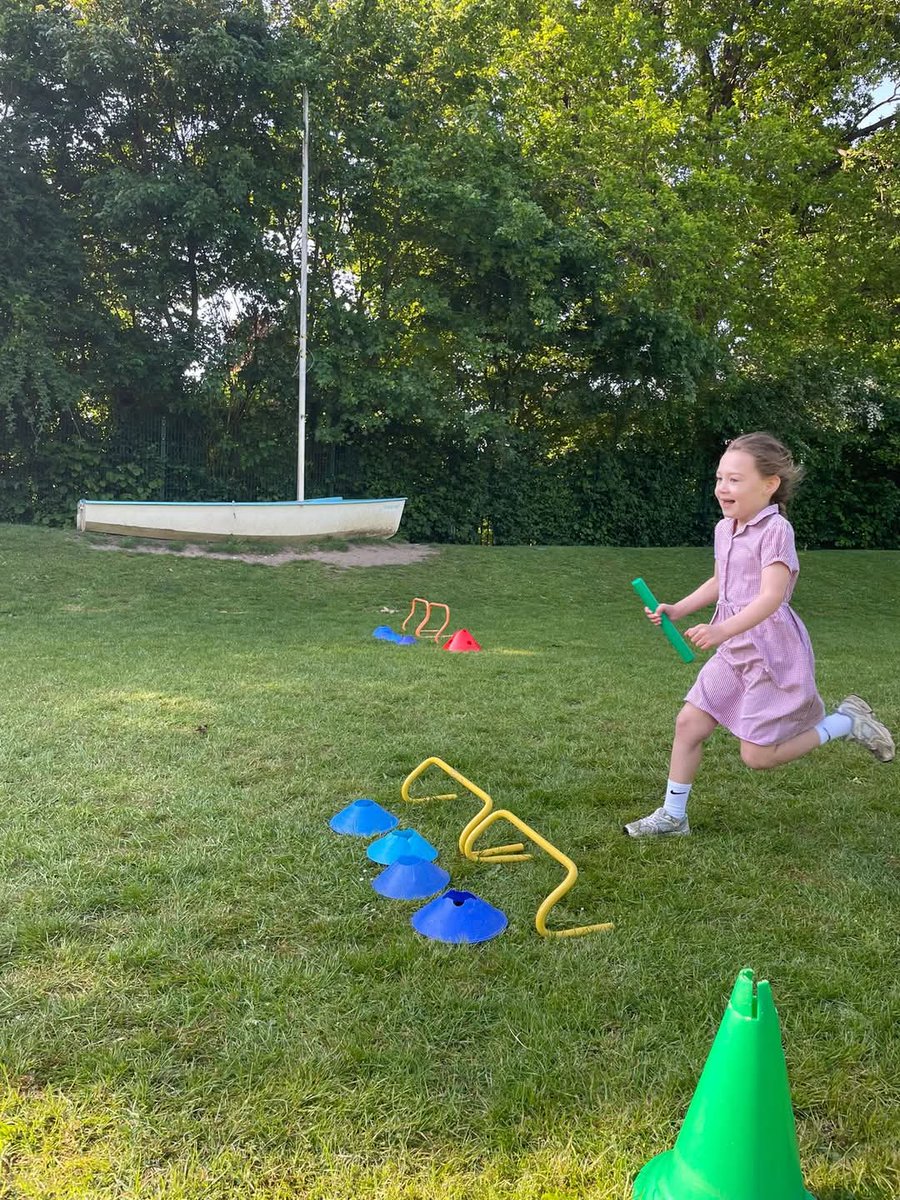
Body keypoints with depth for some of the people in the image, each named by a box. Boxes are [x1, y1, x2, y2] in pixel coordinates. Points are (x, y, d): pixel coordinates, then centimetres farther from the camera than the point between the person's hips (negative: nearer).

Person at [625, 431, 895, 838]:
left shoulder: (775, 529, -18)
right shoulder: (724, 529, 8)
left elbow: (772, 595, -30)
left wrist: (723, 630, -43)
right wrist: (678, 609, 12)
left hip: (772, 653, -8)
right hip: (734, 652, 8)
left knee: (757, 756, -3)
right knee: (688, 722, 3)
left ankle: (845, 722, 16)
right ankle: (673, 816, 17)